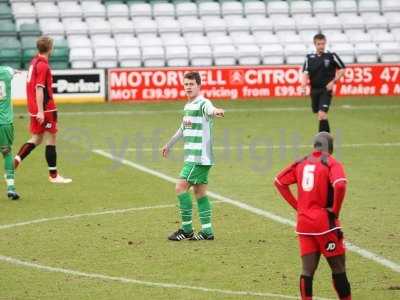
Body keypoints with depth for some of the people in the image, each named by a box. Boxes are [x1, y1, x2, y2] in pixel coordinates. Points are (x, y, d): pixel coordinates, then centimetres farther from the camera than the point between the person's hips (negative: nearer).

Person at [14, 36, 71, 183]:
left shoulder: (34, 61, 10)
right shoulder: (43, 65, -17)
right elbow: (39, 89, -22)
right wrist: (40, 111, -23)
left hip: (35, 109, 9)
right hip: (46, 109, -9)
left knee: (36, 138, 15)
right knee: (51, 139, 1)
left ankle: (15, 161, 1)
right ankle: (53, 175, 6)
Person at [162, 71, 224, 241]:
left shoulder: (203, 103, -13)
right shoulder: (187, 106, 16)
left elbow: (210, 109, -39)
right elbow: (183, 129, 32)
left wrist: (215, 112, -63)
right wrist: (169, 145, 44)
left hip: (200, 156, -9)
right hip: (192, 156, 9)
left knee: (181, 187, -11)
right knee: (199, 192, 9)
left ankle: (186, 230, -5)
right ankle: (207, 232, 11)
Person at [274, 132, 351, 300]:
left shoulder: (301, 163, 10)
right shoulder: (331, 163, -7)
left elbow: (279, 182, 16)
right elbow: (340, 186, -24)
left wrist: (297, 205, 14)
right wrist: (335, 211, -11)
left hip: (303, 222, 5)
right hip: (325, 222, -5)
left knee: (307, 271, 6)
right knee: (338, 269, 4)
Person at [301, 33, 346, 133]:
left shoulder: (331, 56, -3)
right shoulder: (309, 58, 5)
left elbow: (342, 69, 3)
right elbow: (306, 73, -3)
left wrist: (333, 82, -8)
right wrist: (303, 85, -21)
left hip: (326, 90, -4)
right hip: (314, 90, 4)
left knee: (322, 114, -18)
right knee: (319, 115, 13)